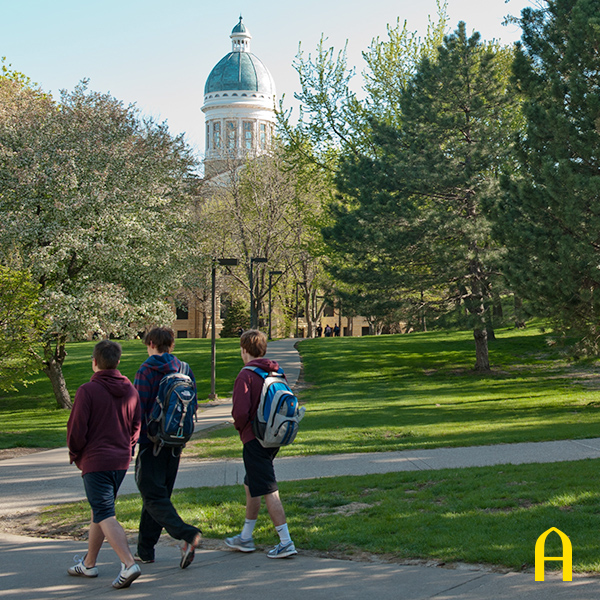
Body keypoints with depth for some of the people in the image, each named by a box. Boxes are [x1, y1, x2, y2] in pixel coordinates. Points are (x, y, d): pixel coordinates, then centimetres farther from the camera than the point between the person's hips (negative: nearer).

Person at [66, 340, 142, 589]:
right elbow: (136, 426, 13)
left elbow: (76, 429, -12)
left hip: (95, 461, -7)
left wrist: (75, 455, 4)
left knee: (105, 515, -8)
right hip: (121, 461, 7)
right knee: (99, 511, 20)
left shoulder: (88, 391, -13)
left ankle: (129, 564, -24)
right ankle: (88, 563, 30)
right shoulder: (130, 390, 7)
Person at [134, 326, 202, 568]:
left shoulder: (147, 371, -10)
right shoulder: (185, 371, 9)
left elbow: (138, 409, -15)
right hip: (174, 444, 7)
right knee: (159, 494, 13)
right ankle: (145, 550, 19)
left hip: (151, 441, -7)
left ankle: (187, 534, -28)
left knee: (154, 496, -7)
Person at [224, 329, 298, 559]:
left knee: (268, 492, -7)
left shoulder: (246, 375, -14)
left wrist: (240, 428, -1)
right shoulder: (276, 373, 8)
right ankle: (245, 538, 30)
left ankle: (286, 543, -9)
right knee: (251, 485, 21)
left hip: (254, 440, -8)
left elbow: (241, 412, -21)